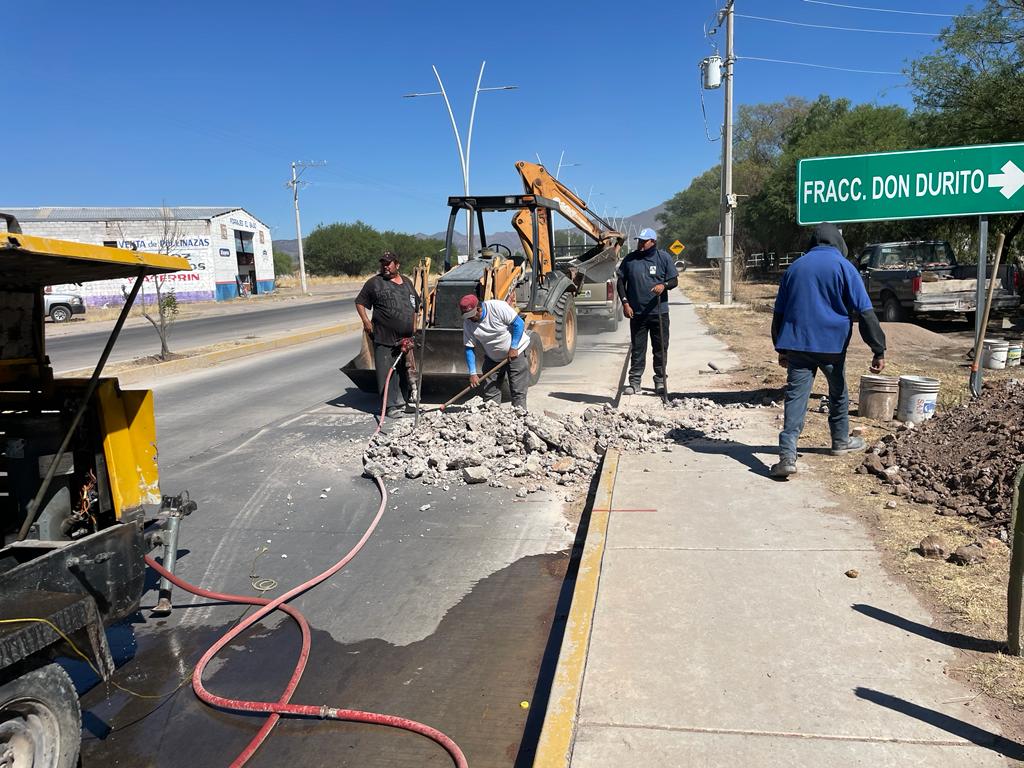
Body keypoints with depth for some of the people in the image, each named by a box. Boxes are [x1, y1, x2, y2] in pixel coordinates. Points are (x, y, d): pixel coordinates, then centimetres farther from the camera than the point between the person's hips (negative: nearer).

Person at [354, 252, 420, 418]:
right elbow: (360, 302, 2)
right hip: (384, 338, -5)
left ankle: (404, 402, 27)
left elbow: (415, 305, 20)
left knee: (405, 371, 14)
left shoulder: (407, 282, 13)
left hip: (405, 339, 5)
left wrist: (414, 327, 13)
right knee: (386, 372, -6)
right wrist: (366, 321, -11)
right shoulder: (374, 282, -2)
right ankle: (391, 406, -1)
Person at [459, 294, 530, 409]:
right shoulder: (468, 323, -10)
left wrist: (513, 348, -21)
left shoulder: (498, 307, -23)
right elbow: (469, 349, -8)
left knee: (518, 391, -5)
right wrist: (473, 373, -15)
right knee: (489, 393, 2)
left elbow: (519, 323, -19)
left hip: (515, 352, -4)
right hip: (492, 359, 5)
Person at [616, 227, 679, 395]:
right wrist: (625, 302, -3)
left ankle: (660, 381, 19)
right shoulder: (630, 259, 4)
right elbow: (620, 281, 8)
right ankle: (634, 382, 10)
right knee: (637, 349, 4)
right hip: (637, 312, 1)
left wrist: (664, 285, -20)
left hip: (659, 312, 0)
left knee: (660, 348, 7)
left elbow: (674, 280, 3)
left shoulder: (664, 258, 2)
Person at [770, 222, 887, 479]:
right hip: (832, 344, -2)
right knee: (838, 393, 20)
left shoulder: (795, 267, 11)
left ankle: (787, 455, -17)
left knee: (795, 397, -4)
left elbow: (779, 312, 15)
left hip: (796, 343, 2)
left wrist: (781, 348, 22)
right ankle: (841, 441, 37)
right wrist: (879, 350, -5)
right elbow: (865, 312, -7)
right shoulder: (843, 266, -1)